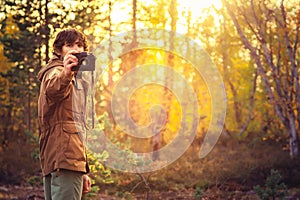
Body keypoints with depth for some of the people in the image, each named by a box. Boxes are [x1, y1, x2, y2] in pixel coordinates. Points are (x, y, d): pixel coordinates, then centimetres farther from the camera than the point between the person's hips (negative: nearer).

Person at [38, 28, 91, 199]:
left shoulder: (76, 79, 30)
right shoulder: (55, 71, 0)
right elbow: (53, 89, -28)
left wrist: (83, 171, 29)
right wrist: (65, 74, -52)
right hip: (65, 155, -10)